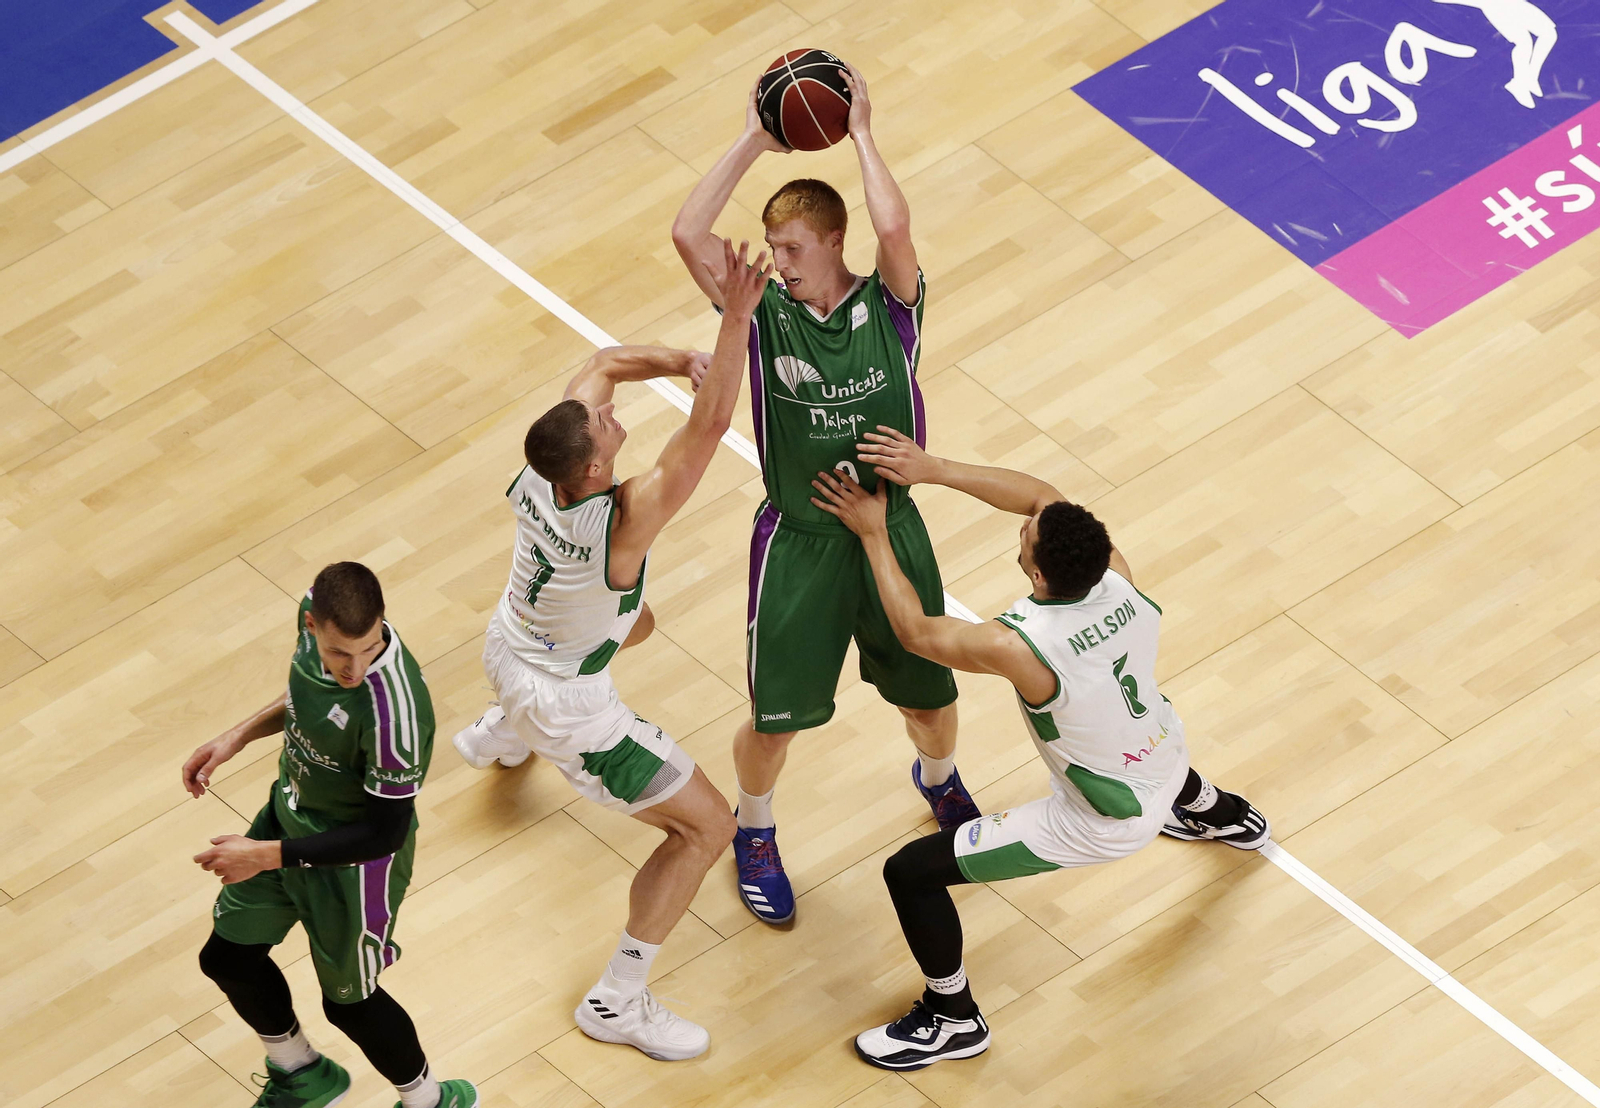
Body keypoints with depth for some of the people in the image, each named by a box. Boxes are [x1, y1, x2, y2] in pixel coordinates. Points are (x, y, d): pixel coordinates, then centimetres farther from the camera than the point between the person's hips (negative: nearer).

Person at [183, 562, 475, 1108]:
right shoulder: (315, 610, -19)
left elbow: (386, 833, -28)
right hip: (290, 812, 7)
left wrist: (270, 855, -24)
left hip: (353, 859, -7)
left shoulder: (393, 710, -41)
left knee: (348, 1001, 15)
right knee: (227, 959, 22)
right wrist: (239, 736, 3)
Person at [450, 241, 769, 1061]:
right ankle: (617, 1002, 12)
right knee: (706, 826, 3)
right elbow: (710, 424, -48)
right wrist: (736, 319, -53)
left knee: (635, 621, 42)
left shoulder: (542, 468, -24)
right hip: (567, 707, -8)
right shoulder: (622, 521, -42)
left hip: (507, 646, 8)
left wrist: (680, 360, -26)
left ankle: (496, 736, 65)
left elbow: (603, 364, -9)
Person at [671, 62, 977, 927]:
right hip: (798, 542, 0)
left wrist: (861, 134, -19)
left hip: (891, 530, 0)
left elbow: (894, 228, -31)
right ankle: (753, 835, 37)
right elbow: (688, 235, -21)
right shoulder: (764, 310, -7)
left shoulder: (887, 306, -9)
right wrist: (753, 142, -16)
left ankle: (938, 779, 51)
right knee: (775, 716, 6)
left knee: (930, 699, 15)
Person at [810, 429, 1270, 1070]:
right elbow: (1039, 495, -7)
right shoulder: (1116, 575, -23)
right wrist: (931, 469, -14)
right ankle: (1221, 816, 71)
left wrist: (871, 533, -9)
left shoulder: (1020, 648, -38)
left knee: (911, 873, 2)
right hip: (1166, 758, 6)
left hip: (1104, 822, -6)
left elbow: (915, 631, -19)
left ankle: (953, 1019, 26)